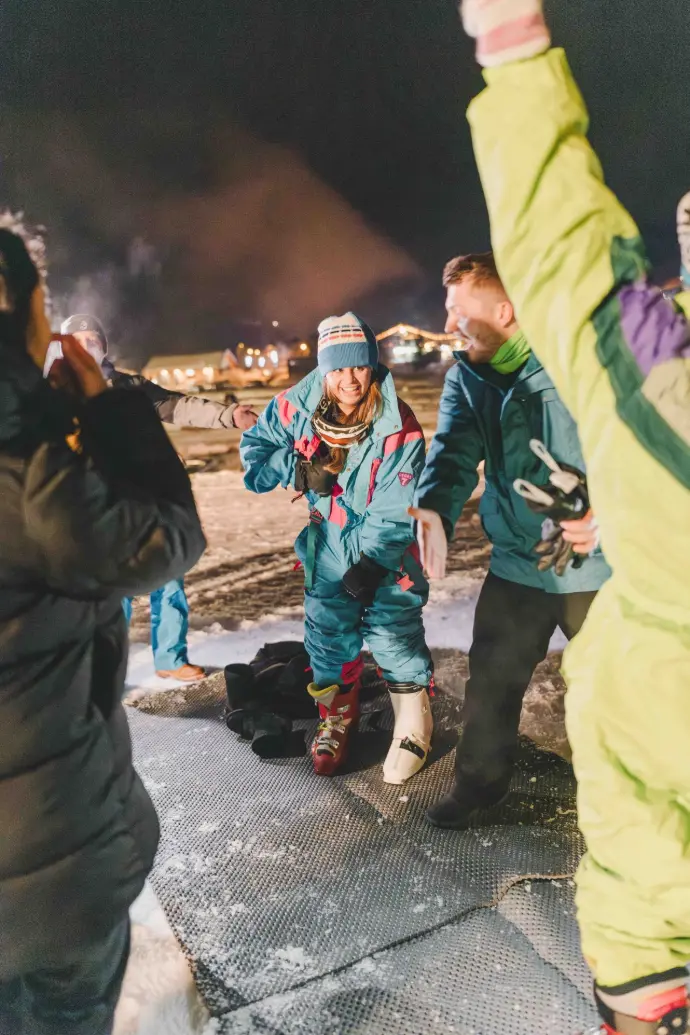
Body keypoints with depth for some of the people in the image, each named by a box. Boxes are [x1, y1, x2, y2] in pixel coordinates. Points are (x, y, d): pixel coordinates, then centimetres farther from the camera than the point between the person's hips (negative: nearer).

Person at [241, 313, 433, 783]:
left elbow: (395, 510, -21)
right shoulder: (298, 405, -13)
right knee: (327, 633, 11)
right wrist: (299, 470, -16)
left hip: (385, 547, -4)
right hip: (330, 537, 4)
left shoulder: (398, 427, -24)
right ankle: (337, 721, 33)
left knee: (394, 632, -7)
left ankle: (414, 727, 16)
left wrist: (370, 563, -22)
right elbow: (256, 447, 0)